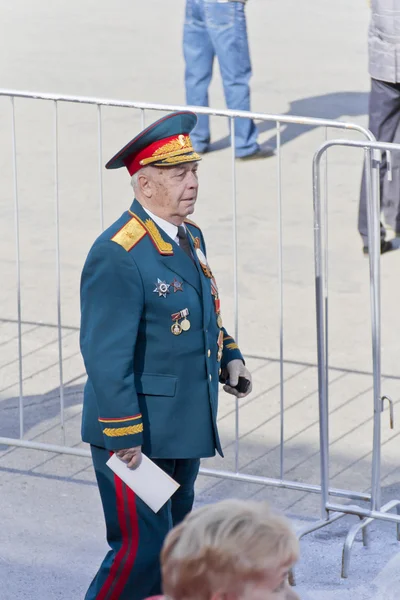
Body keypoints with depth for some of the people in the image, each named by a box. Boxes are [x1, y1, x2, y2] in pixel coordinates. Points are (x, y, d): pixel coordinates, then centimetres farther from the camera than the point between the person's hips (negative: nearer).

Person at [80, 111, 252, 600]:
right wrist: (125, 437, -22)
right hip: (137, 436, -9)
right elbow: (105, 356, -22)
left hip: (185, 427, 9)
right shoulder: (117, 256, -21)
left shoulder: (189, 237, 9)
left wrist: (228, 358, 6)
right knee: (141, 549, -6)